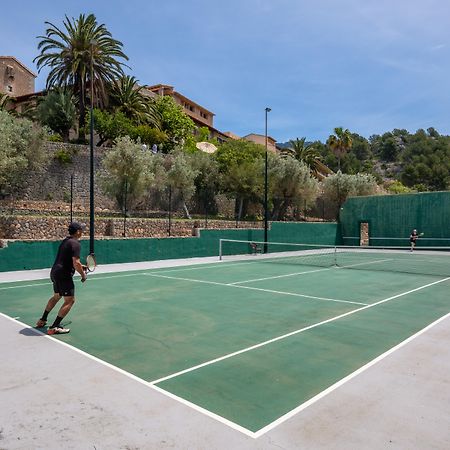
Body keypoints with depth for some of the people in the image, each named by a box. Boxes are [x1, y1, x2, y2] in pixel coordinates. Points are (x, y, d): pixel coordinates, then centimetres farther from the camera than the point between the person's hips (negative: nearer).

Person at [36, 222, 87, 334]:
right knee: (70, 300, -5)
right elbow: (76, 263, -23)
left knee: (56, 296, 28)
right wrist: (83, 274, -8)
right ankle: (54, 327, -6)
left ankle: (42, 321, 38)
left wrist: (80, 266, 22)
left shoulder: (65, 241, 13)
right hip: (64, 275, -10)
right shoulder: (75, 244, -16)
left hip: (55, 272, 10)